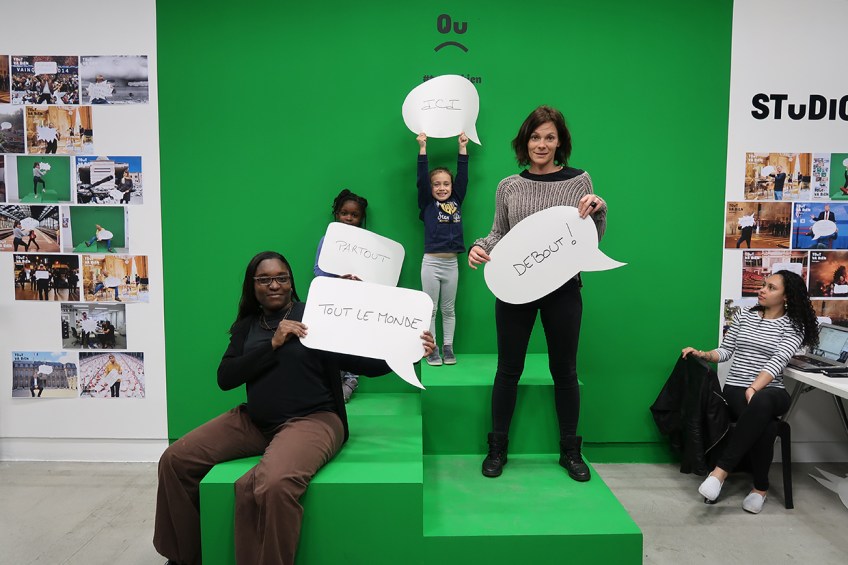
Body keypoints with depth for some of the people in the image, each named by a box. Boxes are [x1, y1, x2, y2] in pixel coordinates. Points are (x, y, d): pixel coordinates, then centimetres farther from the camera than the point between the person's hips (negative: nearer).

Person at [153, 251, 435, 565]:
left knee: (272, 486, -35)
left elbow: (364, 362, -6)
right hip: (254, 421, 6)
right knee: (175, 460, -1)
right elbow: (225, 378, -1)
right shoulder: (246, 326, 12)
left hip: (311, 419, -6)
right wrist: (273, 344, -12)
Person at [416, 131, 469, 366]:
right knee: (430, 309, 5)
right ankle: (432, 349, 15)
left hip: (451, 263, 3)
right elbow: (421, 178, -8)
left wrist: (463, 148, 6)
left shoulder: (456, 201, 9)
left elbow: (463, 176, 7)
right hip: (431, 262, -3)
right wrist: (422, 148, -11)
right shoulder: (427, 204, 1)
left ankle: (448, 348, 22)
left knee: (449, 309, 12)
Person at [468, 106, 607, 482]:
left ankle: (570, 450, 27)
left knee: (564, 369, 10)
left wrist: (598, 210, -14)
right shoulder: (509, 186, 4)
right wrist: (480, 247, -9)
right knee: (508, 368, 8)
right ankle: (497, 447, 24)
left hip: (563, 287, 0)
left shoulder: (579, 181, 2)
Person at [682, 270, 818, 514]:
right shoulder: (743, 316, 12)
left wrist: (754, 389, -28)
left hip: (771, 392, -2)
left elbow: (777, 361, -14)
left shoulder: (793, 326, 1)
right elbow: (726, 350, 14)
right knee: (765, 426, -33)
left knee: (761, 403, -41)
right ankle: (761, 487, -17)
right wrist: (703, 354, -8)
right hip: (735, 389, 2)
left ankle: (721, 470, -39)